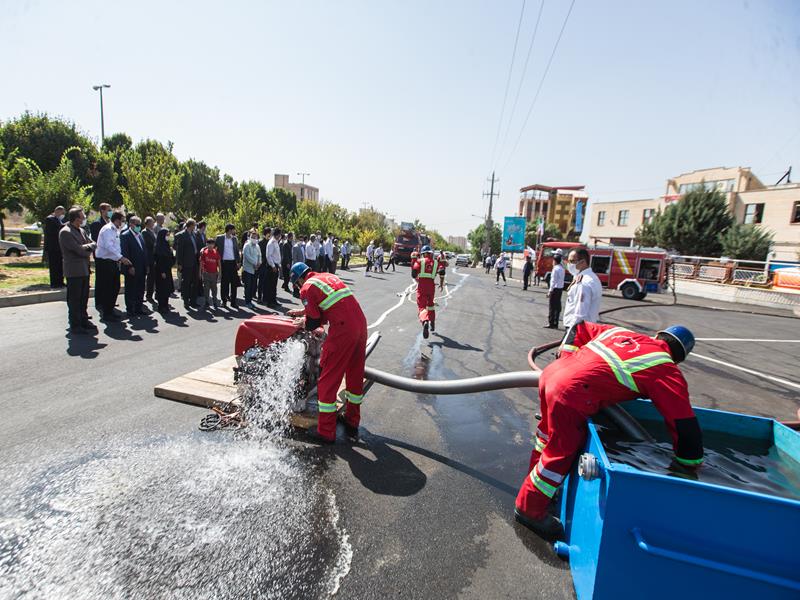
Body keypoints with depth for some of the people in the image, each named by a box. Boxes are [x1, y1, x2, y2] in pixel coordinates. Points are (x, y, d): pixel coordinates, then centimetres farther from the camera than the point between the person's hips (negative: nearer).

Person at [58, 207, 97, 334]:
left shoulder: (81, 230, 13)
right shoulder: (65, 232, -14)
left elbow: (93, 244, 10)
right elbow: (79, 249, -20)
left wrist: (87, 247, -11)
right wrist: (89, 247, -2)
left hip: (84, 270, 8)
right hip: (74, 271, -8)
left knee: (83, 298, 16)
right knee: (74, 300, 0)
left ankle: (83, 321, 27)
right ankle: (75, 326, 9)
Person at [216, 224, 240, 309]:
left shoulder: (234, 238, 9)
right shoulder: (219, 238, -1)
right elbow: (216, 249, 2)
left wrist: (239, 261, 4)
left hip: (233, 262, 3)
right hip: (224, 262, -3)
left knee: (234, 283, 3)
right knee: (224, 283, 4)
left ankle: (233, 301, 9)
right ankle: (224, 301, 14)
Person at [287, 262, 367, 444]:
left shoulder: (307, 288, 1)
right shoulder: (328, 277, 23)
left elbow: (313, 323, 0)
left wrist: (304, 322, 21)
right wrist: (301, 311, 41)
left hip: (342, 330, -8)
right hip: (361, 324, 8)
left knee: (328, 379, 6)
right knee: (355, 376, 19)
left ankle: (326, 432, 15)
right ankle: (352, 425, 35)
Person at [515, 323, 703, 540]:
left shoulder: (621, 332, 23)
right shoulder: (666, 371, 7)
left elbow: (577, 328, 28)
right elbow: (684, 423, 8)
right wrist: (691, 461, 22)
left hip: (551, 372, 8)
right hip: (570, 394, -8)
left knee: (551, 431, 30)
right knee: (562, 453, 10)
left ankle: (537, 477, 52)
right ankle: (530, 509, 25)